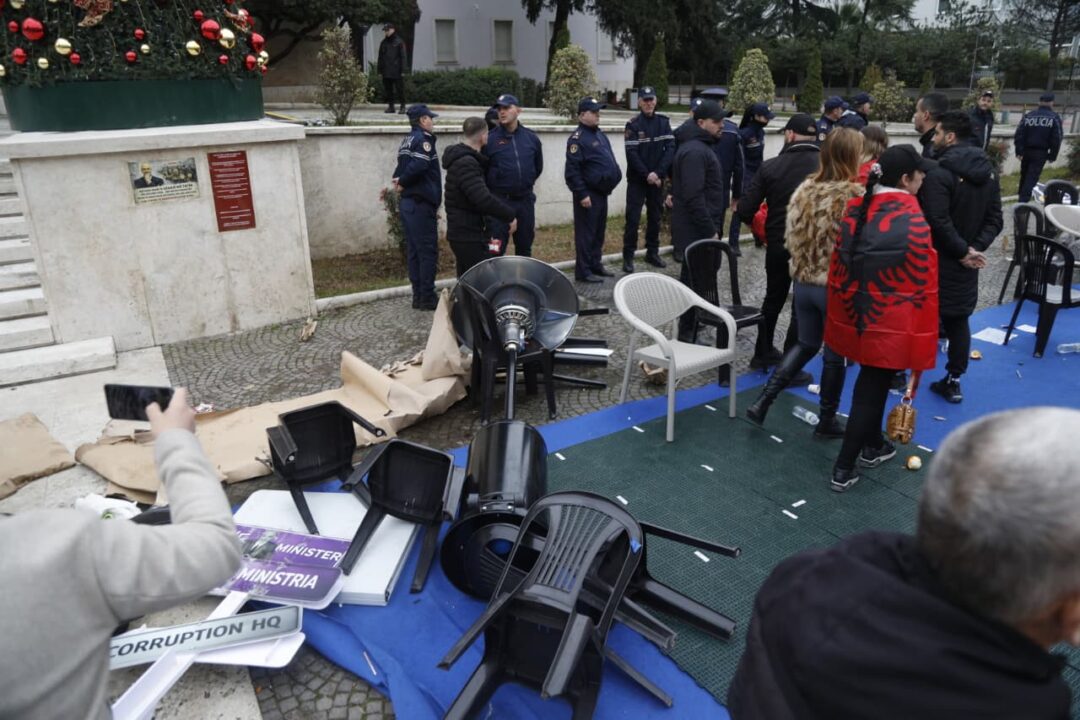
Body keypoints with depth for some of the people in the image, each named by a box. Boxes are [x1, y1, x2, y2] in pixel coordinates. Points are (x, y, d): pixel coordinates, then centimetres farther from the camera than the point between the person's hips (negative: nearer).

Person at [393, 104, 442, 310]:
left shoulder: (407, 140, 18)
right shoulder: (423, 139, -11)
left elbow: (402, 168, 16)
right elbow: (419, 165, -27)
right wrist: (403, 181, -13)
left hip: (408, 202, 9)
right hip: (421, 204, -9)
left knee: (414, 252, 10)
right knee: (428, 252, -4)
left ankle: (418, 296, 15)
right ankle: (427, 297, 0)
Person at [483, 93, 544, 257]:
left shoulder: (531, 138, 4)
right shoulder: (490, 139, -8)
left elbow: (538, 166, 18)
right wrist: (494, 188, 5)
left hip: (525, 200, 4)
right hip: (500, 201, -4)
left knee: (525, 248, 15)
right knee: (496, 249, -3)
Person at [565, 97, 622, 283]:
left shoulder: (600, 134, 15)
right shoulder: (577, 138, -14)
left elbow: (609, 160, 25)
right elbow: (572, 170, -19)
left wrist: (615, 174, 16)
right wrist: (582, 194, -22)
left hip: (602, 192, 9)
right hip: (588, 194, -9)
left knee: (599, 231, 16)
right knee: (586, 232, -4)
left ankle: (596, 265, 27)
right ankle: (583, 271, 3)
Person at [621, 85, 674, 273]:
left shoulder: (664, 121, 4)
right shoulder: (633, 124, -6)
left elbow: (670, 148, -4)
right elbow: (631, 153, -12)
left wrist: (658, 173, -14)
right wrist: (647, 175, -17)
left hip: (657, 179, 3)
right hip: (637, 179, -3)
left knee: (655, 217, 10)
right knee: (633, 218, -5)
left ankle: (652, 253, 21)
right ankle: (628, 256, 1)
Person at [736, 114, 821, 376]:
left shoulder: (770, 166, -6)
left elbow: (744, 210, -8)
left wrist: (765, 225, 12)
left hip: (777, 244, 3)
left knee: (773, 299, 21)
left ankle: (762, 354, 33)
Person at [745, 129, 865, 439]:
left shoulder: (805, 189, -2)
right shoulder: (855, 196, -18)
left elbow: (790, 236, 4)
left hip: (804, 282, 5)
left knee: (805, 345, 21)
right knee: (835, 354, 12)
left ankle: (762, 401, 14)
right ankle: (827, 421, 25)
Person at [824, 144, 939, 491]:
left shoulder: (854, 210, -1)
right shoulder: (913, 222, -17)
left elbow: (838, 266, 6)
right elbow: (923, 286, -13)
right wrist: (924, 339, -5)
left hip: (856, 314, 6)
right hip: (891, 324, -6)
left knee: (870, 380, 24)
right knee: (871, 389, 5)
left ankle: (871, 446, 42)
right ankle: (843, 470, 11)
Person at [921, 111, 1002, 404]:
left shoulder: (939, 173, -18)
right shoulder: (988, 170, 9)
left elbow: (938, 222, -24)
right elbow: (995, 219, 7)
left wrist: (962, 250, -12)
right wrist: (975, 248, -4)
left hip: (936, 259, -7)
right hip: (964, 261, 7)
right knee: (958, 320, 13)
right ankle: (953, 381, 20)